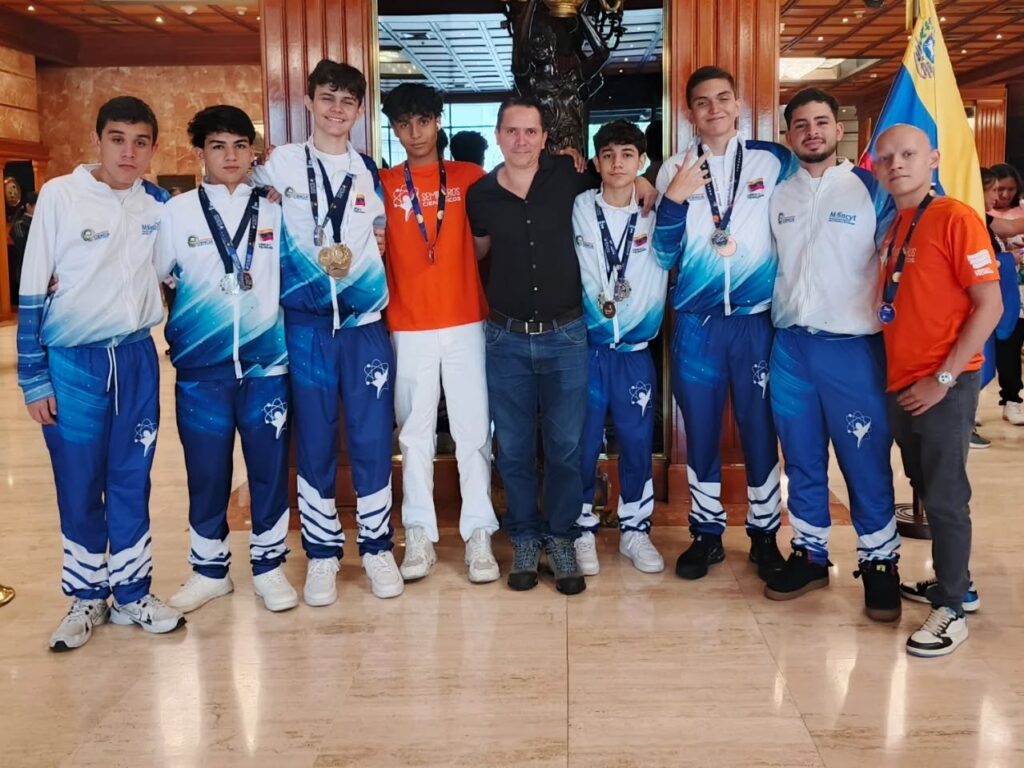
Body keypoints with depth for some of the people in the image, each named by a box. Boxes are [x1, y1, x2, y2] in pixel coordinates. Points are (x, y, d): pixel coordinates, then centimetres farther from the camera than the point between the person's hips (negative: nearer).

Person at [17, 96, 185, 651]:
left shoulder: (158, 204, 2)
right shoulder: (59, 195, -7)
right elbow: (32, 291, -5)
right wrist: (33, 377, -6)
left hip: (137, 358, 3)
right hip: (73, 363, -2)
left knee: (131, 482, 10)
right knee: (78, 487, 7)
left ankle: (132, 594, 24)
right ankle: (86, 597, 24)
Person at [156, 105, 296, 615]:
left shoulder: (273, 212, 8)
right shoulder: (176, 212, 4)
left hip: (266, 362, 1)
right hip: (201, 367, -1)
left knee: (270, 465, 5)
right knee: (206, 471, 6)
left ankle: (268, 565, 20)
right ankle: (209, 568, 22)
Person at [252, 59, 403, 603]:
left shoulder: (371, 174, 11)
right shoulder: (279, 165, 5)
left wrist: (354, 256, 2)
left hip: (366, 321, 1)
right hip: (305, 323, -1)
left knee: (372, 438, 1)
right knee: (314, 441, 4)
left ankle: (376, 548, 15)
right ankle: (322, 553, 16)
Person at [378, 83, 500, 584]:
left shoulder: (469, 177, 6)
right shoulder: (383, 184, 6)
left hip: (466, 323, 0)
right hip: (408, 327, 0)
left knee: (474, 430, 1)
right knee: (414, 433, 6)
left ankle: (478, 535, 10)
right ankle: (420, 536, 15)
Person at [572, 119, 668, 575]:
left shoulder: (655, 214, 6)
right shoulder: (579, 208, 0)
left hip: (636, 350, 2)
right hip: (586, 345, -1)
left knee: (637, 442, 7)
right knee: (583, 443, 3)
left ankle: (635, 532, 21)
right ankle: (583, 532, 17)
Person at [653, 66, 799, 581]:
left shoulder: (774, 162, 1)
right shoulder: (673, 171, 4)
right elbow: (664, 256, -1)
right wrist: (674, 199, -16)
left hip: (757, 320, -1)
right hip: (695, 323, 1)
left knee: (760, 428, 6)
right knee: (700, 429, 8)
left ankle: (764, 534, 22)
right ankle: (706, 532, 23)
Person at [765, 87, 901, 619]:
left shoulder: (870, 187, -1)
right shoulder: (776, 195, 10)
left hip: (852, 346, -3)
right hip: (790, 345, 4)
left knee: (866, 462, 2)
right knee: (802, 460, 11)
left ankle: (879, 563, 16)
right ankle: (809, 555, 24)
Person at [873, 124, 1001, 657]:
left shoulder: (955, 218, -11)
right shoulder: (891, 229, 11)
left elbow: (990, 305, -15)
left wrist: (943, 378, -16)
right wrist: (893, 372, 8)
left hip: (944, 385, -7)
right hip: (899, 384, 7)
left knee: (946, 497, 0)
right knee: (926, 491, 17)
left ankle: (952, 610, 11)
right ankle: (950, 582, 32)